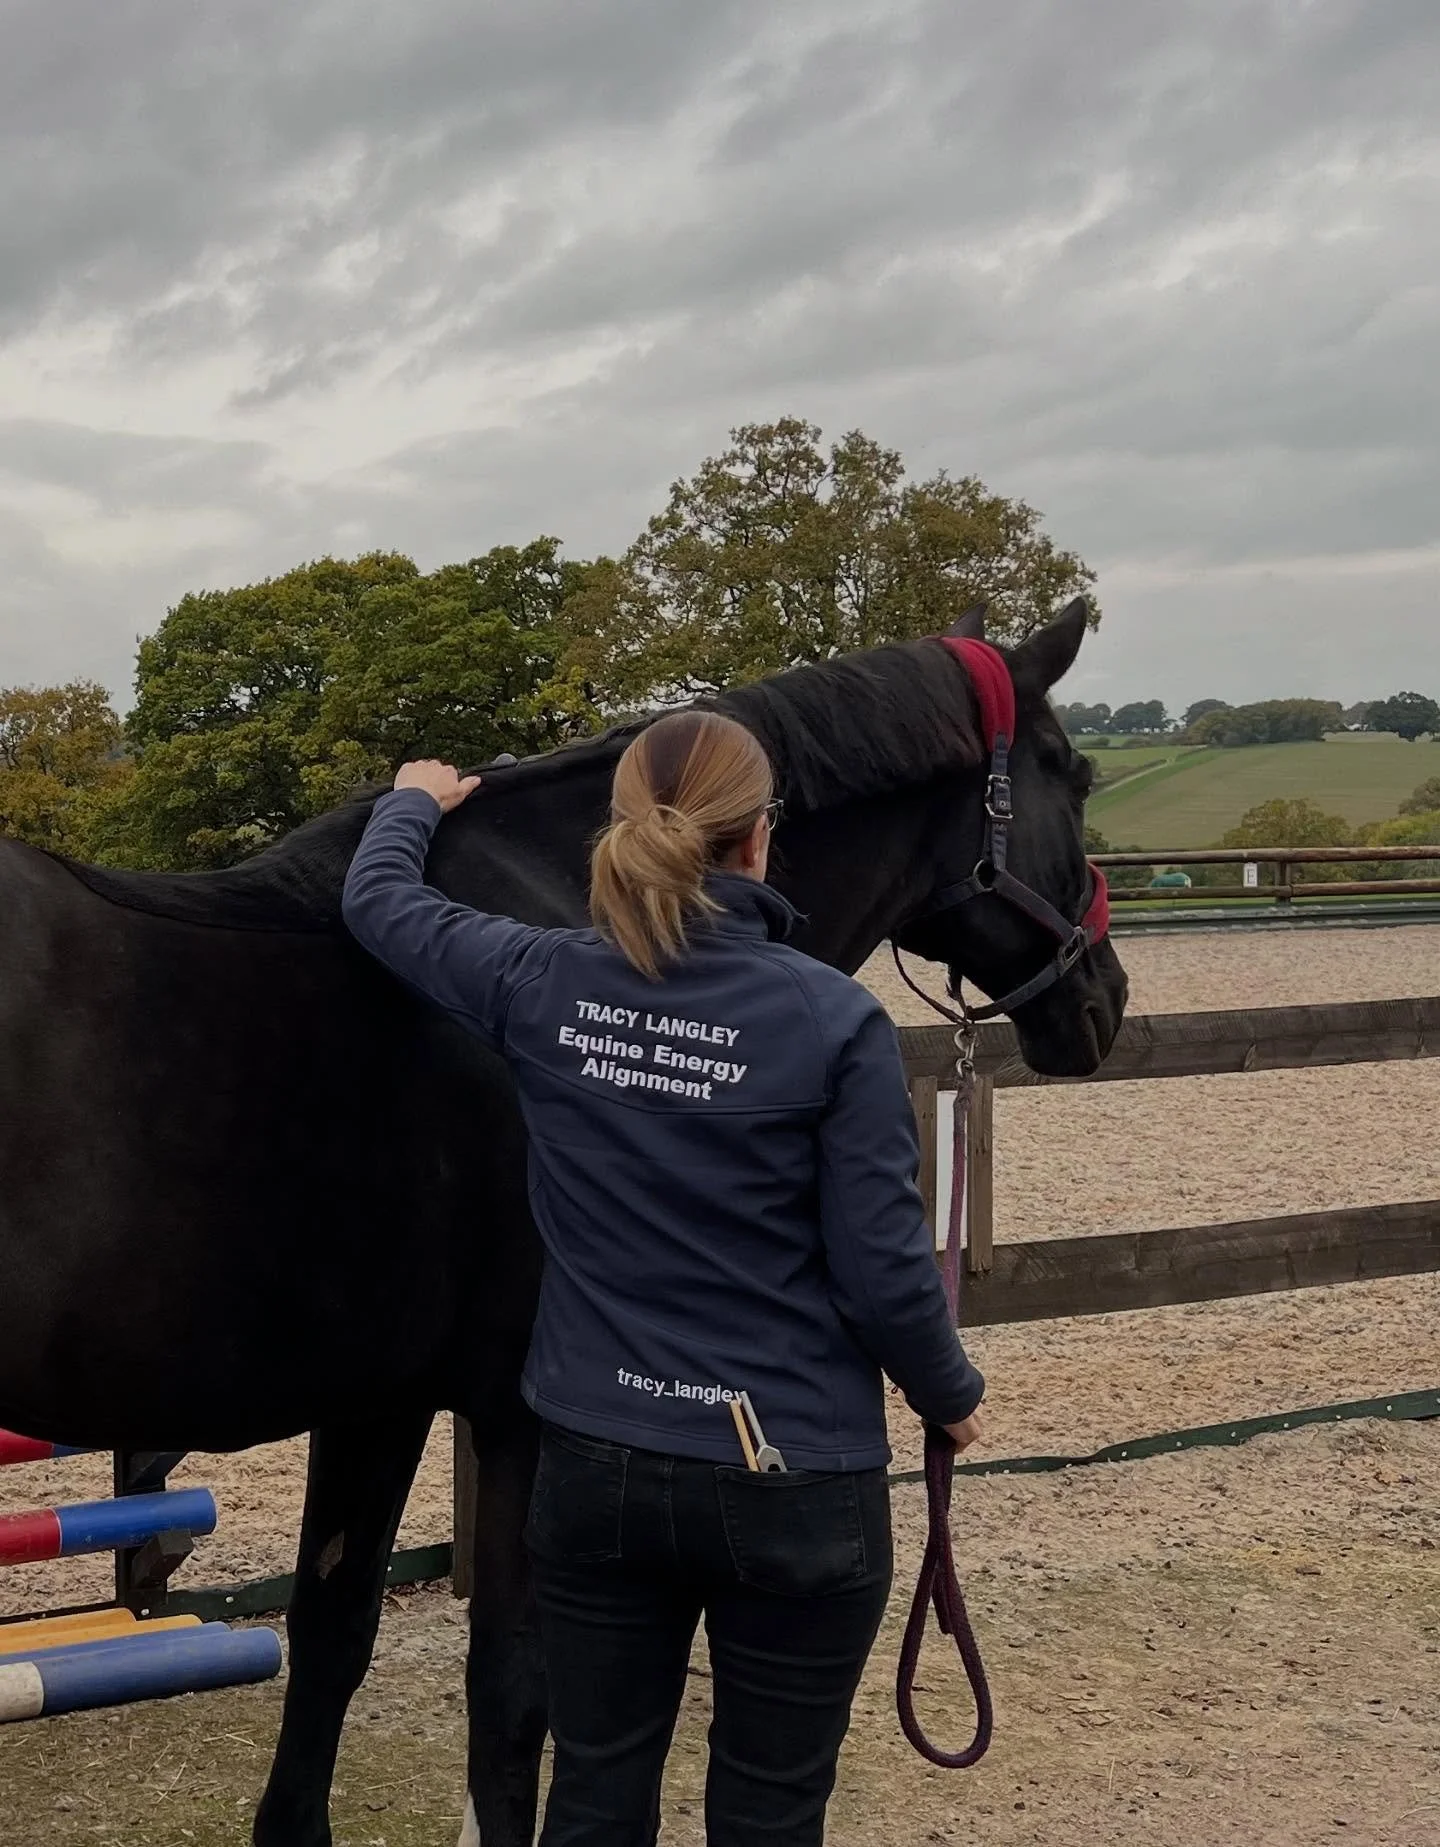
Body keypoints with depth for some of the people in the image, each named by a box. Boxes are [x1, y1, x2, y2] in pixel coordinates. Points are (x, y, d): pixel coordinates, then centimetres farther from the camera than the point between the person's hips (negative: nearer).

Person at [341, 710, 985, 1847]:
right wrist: (952, 1396, 6)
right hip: (794, 1485, -3)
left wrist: (416, 805, 34)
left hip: (596, 1470, 3)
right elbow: (884, 1270, -13)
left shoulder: (541, 987, -5)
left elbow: (378, 901, 13)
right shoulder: (834, 1018, -16)